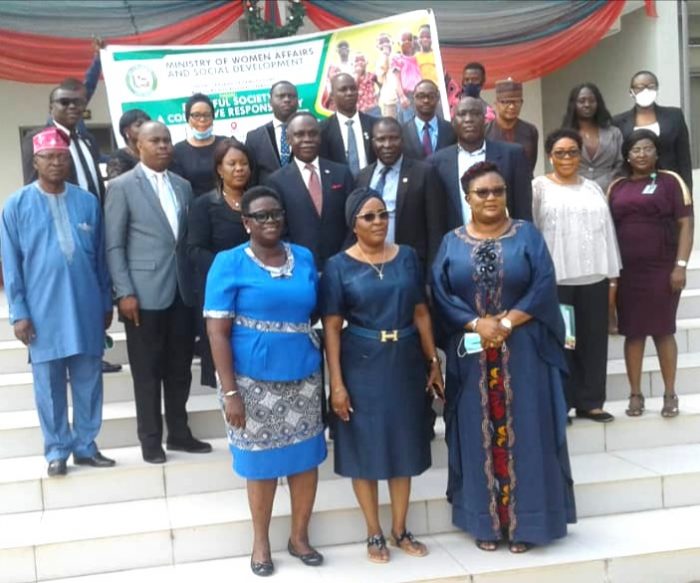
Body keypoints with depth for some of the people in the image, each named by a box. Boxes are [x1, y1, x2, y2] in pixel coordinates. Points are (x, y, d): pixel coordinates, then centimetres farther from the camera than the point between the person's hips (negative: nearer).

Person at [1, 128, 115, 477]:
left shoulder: (88, 202, 4)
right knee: (49, 385, 8)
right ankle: (57, 450, 20)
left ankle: (86, 446, 22)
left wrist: (106, 303, 12)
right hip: (43, 313, -2)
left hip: (87, 310, 2)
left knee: (88, 382, 9)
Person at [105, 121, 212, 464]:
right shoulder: (122, 186, -3)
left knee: (180, 369, 11)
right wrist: (124, 293, -13)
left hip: (182, 291, 5)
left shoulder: (183, 186, 13)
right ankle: (150, 440, 16)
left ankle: (179, 433, 24)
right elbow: (113, 245, -6)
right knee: (147, 371, 4)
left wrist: (196, 282, 6)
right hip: (144, 293, -5)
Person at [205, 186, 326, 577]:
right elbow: (217, 331, -10)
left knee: (306, 456, 9)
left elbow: (314, 314, 10)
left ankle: (300, 536, 29)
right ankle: (261, 542, 29)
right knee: (262, 459, 10)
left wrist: (328, 372, 2)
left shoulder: (304, 258, 6)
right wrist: (230, 391, -15)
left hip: (304, 376, 3)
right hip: (255, 379, -3)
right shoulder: (230, 263, -6)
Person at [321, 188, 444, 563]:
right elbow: (331, 327, -7)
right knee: (365, 447, 6)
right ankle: (374, 533, 21)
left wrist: (433, 361, 2)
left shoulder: (407, 257, 4)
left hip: (406, 363, 3)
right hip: (362, 366, -3)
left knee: (404, 445, 11)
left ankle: (400, 530, 26)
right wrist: (336, 382, -12)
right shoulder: (339, 266, -5)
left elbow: (421, 313, 6)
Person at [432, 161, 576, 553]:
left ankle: (524, 522, 13)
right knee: (479, 435, 6)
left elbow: (544, 286, -7)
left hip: (522, 351, -1)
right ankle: (485, 521, 17)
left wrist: (506, 322, -16)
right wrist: (477, 324, -16)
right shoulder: (452, 242, 6)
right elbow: (441, 294, -3)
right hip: (472, 354, 1)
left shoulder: (527, 235, 3)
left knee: (522, 432, 3)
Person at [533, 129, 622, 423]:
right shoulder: (539, 187, 2)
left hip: (593, 277, 4)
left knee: (593, 340, 7)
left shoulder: (592, 188, 14)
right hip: (555, 278, -4)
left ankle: (590, 401, 16)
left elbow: (607, 231, 12)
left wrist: (612, 277, 8)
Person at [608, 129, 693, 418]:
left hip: (661, 269, -2)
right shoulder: (616, 188, 10)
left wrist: (680, 265, -10)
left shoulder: (670, 181, 1)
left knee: (663, 330, 3)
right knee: (633, 332, 5)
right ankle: (635, 395, 13)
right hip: (626, 271, 3)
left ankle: (670, 394, 12)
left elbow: (686, 224, -3)